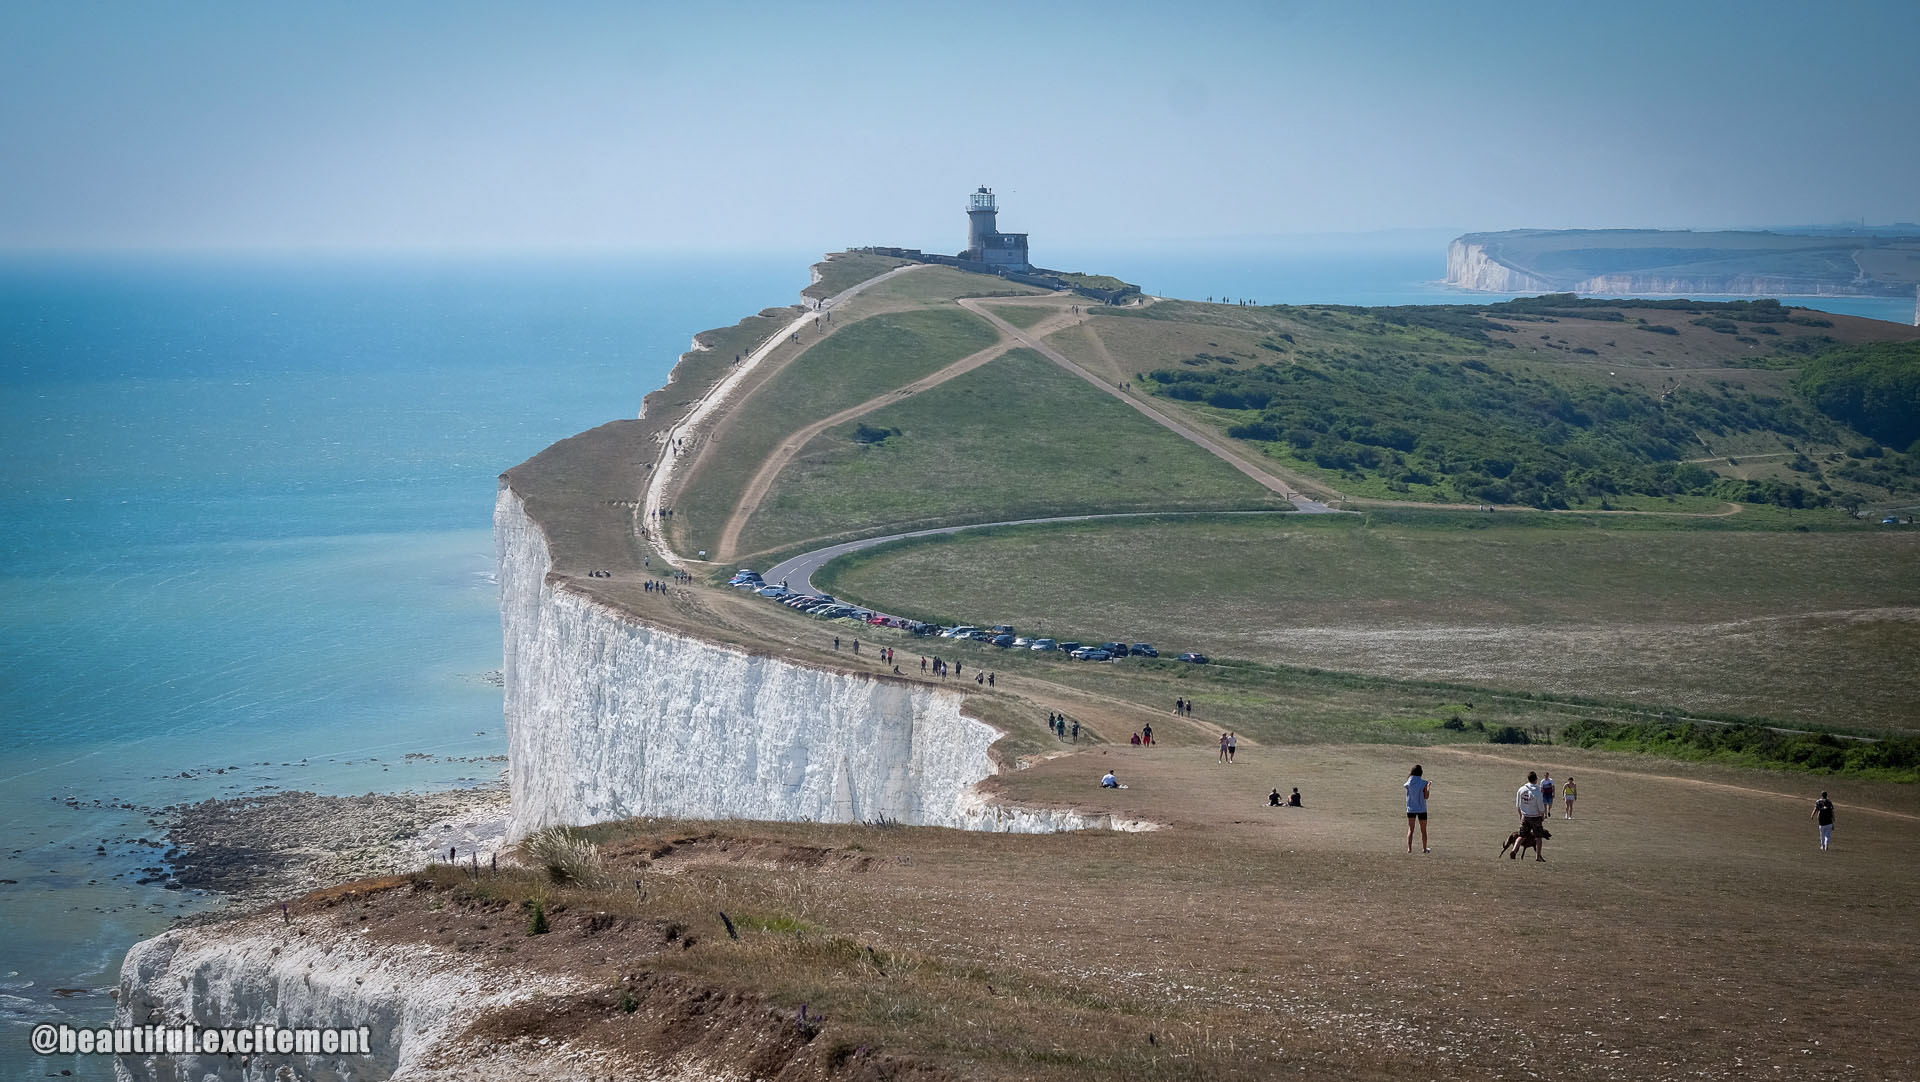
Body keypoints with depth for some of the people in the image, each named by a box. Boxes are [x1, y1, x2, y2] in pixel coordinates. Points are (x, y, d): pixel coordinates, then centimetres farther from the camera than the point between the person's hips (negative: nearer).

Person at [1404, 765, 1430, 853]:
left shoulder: (1409, 782, -6)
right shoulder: (1423, 783, -12)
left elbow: (1404, 785, 17)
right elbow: (1426, 796, -9)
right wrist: (1428, 789, 8)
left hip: (1411, 809, 1)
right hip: (1422, 809, -1)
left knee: (1410, 829, 3)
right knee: (1423, 830, 13)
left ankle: (1409, 848, -11)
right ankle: (1424, 849, 23)